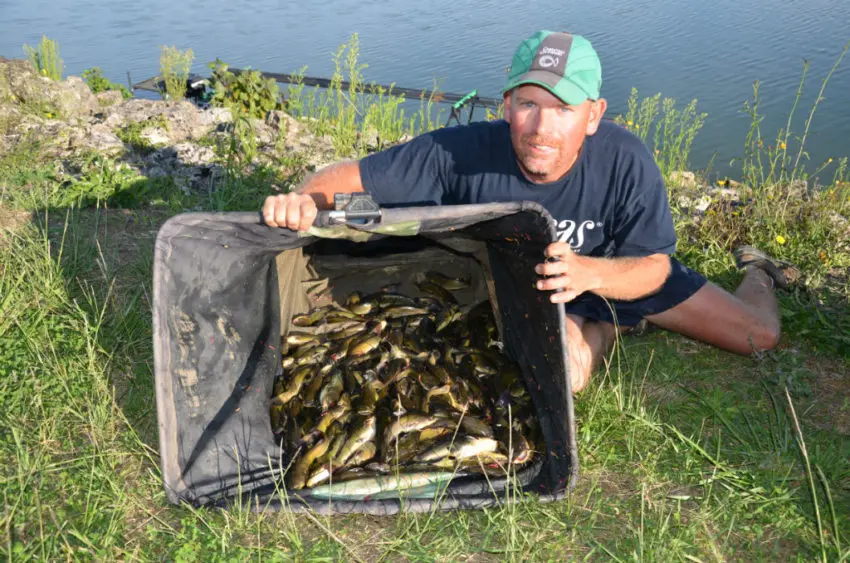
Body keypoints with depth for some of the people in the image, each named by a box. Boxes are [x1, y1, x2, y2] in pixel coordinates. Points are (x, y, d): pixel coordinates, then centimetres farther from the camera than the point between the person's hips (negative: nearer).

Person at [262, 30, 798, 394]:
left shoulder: (625, 160, -33)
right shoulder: (463, 153, -35)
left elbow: (654, 266, -24)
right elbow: (349, 176, -29)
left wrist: (589, 272, -46)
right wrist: (302, 200, -53)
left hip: (618, 271, 1)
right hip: (518, 291, 0)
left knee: (759, 336, 5)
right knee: (567, 369, -30)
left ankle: (755, 270, 45)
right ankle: (609, 331, 10)